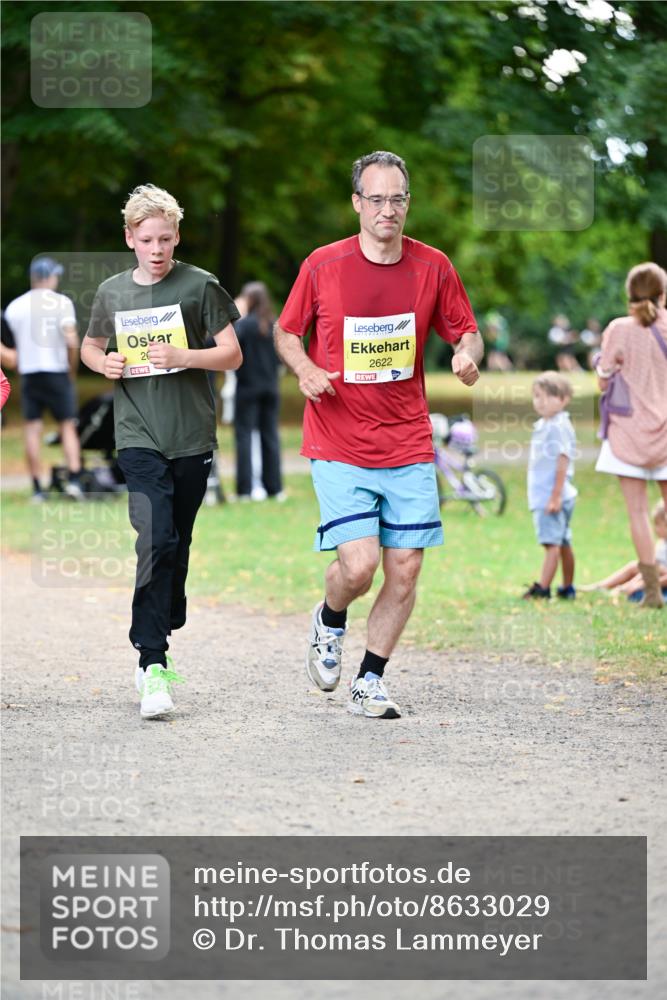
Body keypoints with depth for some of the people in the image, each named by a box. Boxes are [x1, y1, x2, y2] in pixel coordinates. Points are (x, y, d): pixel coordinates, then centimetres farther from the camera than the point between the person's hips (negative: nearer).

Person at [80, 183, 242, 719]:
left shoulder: (199, 285, 0)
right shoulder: (113, 292, 7)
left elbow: (232, 354, -1)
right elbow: (89, 346, 22)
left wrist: (182, 357, -18)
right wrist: (104, 363, -1)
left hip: (192, 437, 1)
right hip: (138, 436, 0)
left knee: (178, 545, 10)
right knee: (157, 539, -16)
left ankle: (161, 639, 29)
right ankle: (153, 665, -17)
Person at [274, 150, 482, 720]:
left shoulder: (433, 267, 2)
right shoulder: (322, 266, -3)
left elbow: (466, 331, 12)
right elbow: (287, 332, 10)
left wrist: (468, 355, -11)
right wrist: (305, 370, -11)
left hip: (408, 445, 3)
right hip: (339, 444, -2)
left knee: (405, 570, 0)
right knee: (358, 564, -14)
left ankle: (370, 683, 17)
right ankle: (329, 624, 21)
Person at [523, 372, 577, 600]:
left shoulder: (558, 426, -14)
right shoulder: (543, 425, 16)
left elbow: (562, 462, -19)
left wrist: (555, 496, -21)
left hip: (551, 496, -10)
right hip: (542, 495, 10)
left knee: (552, 543, -10)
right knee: (563, 543, 14)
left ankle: (543, 588, -13)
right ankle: (568, 588, 21)